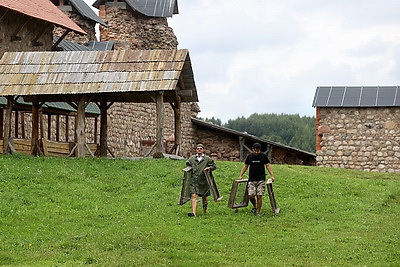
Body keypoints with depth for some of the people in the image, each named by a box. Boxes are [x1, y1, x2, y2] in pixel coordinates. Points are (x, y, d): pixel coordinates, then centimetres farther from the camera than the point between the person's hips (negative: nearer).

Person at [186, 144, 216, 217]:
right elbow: (187, 164, 27)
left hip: (203, 181, 0)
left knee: (204, 197, 12)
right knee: (194, 196, -13)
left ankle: (205, 211, 32)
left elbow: (214, 166, 9)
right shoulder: (192, 158, 9)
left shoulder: (207, 159, 3)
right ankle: (193, 213, -21)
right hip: (193, 181, 0)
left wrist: (209, 168, -9)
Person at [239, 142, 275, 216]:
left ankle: (258, 211, 4)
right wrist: (240, 175, 10)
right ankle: (254, 207, 20)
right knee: (251, 196, -8)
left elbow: (268, 166, 4)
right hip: (252, 180, 2)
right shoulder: (249, 156, 7)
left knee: (259, 196, -7)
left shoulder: (263, 156, 2)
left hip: (261, 180, -1)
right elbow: (245, 166, 15)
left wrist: (272, 175, -6)